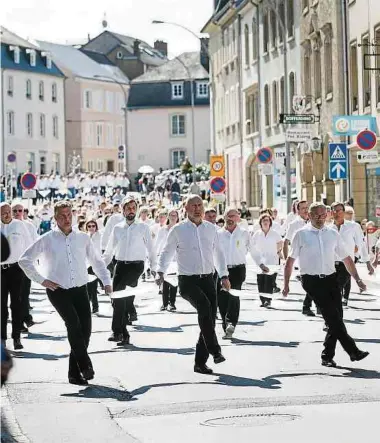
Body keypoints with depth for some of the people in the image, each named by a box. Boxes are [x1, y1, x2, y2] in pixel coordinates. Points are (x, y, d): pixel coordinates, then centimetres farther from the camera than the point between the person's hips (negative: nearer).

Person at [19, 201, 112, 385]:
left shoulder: (83, 238, 9)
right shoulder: (47, 240, 1)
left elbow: (97, 261, 19)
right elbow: (25, 260, 5)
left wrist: (106, 282, 9)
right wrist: (41, 280, 0)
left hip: (80, 290, 3)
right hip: (58, 291, -3)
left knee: (85, 329, -6)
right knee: (73, 324, -24)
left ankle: (75, 373, 6)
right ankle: (86, 366, -20)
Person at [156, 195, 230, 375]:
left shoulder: (211, 229, 12)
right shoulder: (178, 230, 2)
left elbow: (218, 252, 22)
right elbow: (166, 252, 9)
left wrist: (224, 275, 17)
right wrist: (161, 272, -5)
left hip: (208, 279, 4)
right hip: (187, 280, -4)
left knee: (210, 319, 0)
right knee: (204, 306, -31)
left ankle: (200, 363, 9)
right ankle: (215, 350, -30)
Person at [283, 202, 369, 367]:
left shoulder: (333, 234, 11)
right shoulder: (301, 234, 1)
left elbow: (346, 258, 15)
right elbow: (290, 260, 4)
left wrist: (357, 279, 9)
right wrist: (286, 284, 0)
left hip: (331, 279, 4)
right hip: (312, 281, -4)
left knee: (336, 317, -2)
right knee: (333, 317, -13)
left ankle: (327, 356, 10)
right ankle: (353, 351, -14)